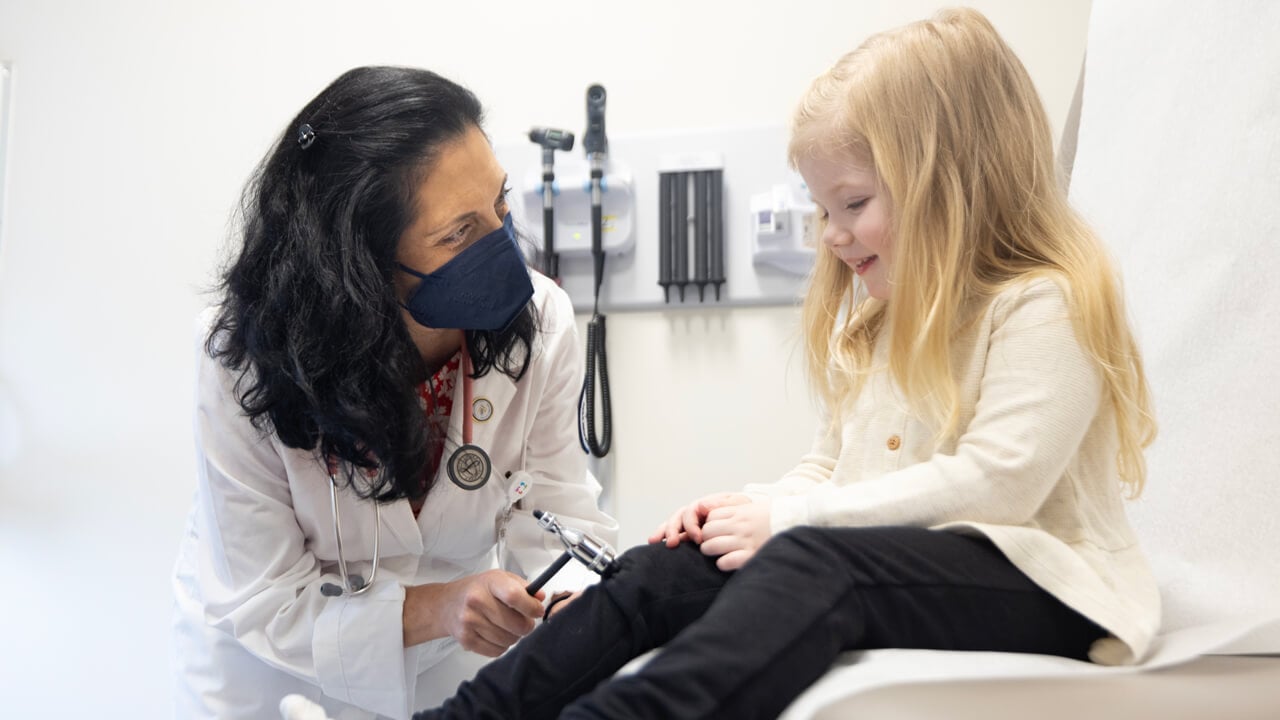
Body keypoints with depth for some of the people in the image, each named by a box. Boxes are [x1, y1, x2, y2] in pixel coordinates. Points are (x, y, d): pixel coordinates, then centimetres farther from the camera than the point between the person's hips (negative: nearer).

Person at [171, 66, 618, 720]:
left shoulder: (540, 322, -22)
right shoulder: (243, 358, -29)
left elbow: (557, 523, -17)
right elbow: (268, 602, -25)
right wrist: (436, 609, -40)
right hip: (271, 663, -2)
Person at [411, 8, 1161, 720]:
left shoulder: (1046, 307, -10)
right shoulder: (874, 314, 19)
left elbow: (995, 480, -20)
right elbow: (830, 466, 19)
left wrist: (789, 517, -20)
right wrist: (754, 507, -3)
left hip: (1036, 588, -7)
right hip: (887, 556, 7)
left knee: (810, 560, -36)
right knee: (674, 565, -16)